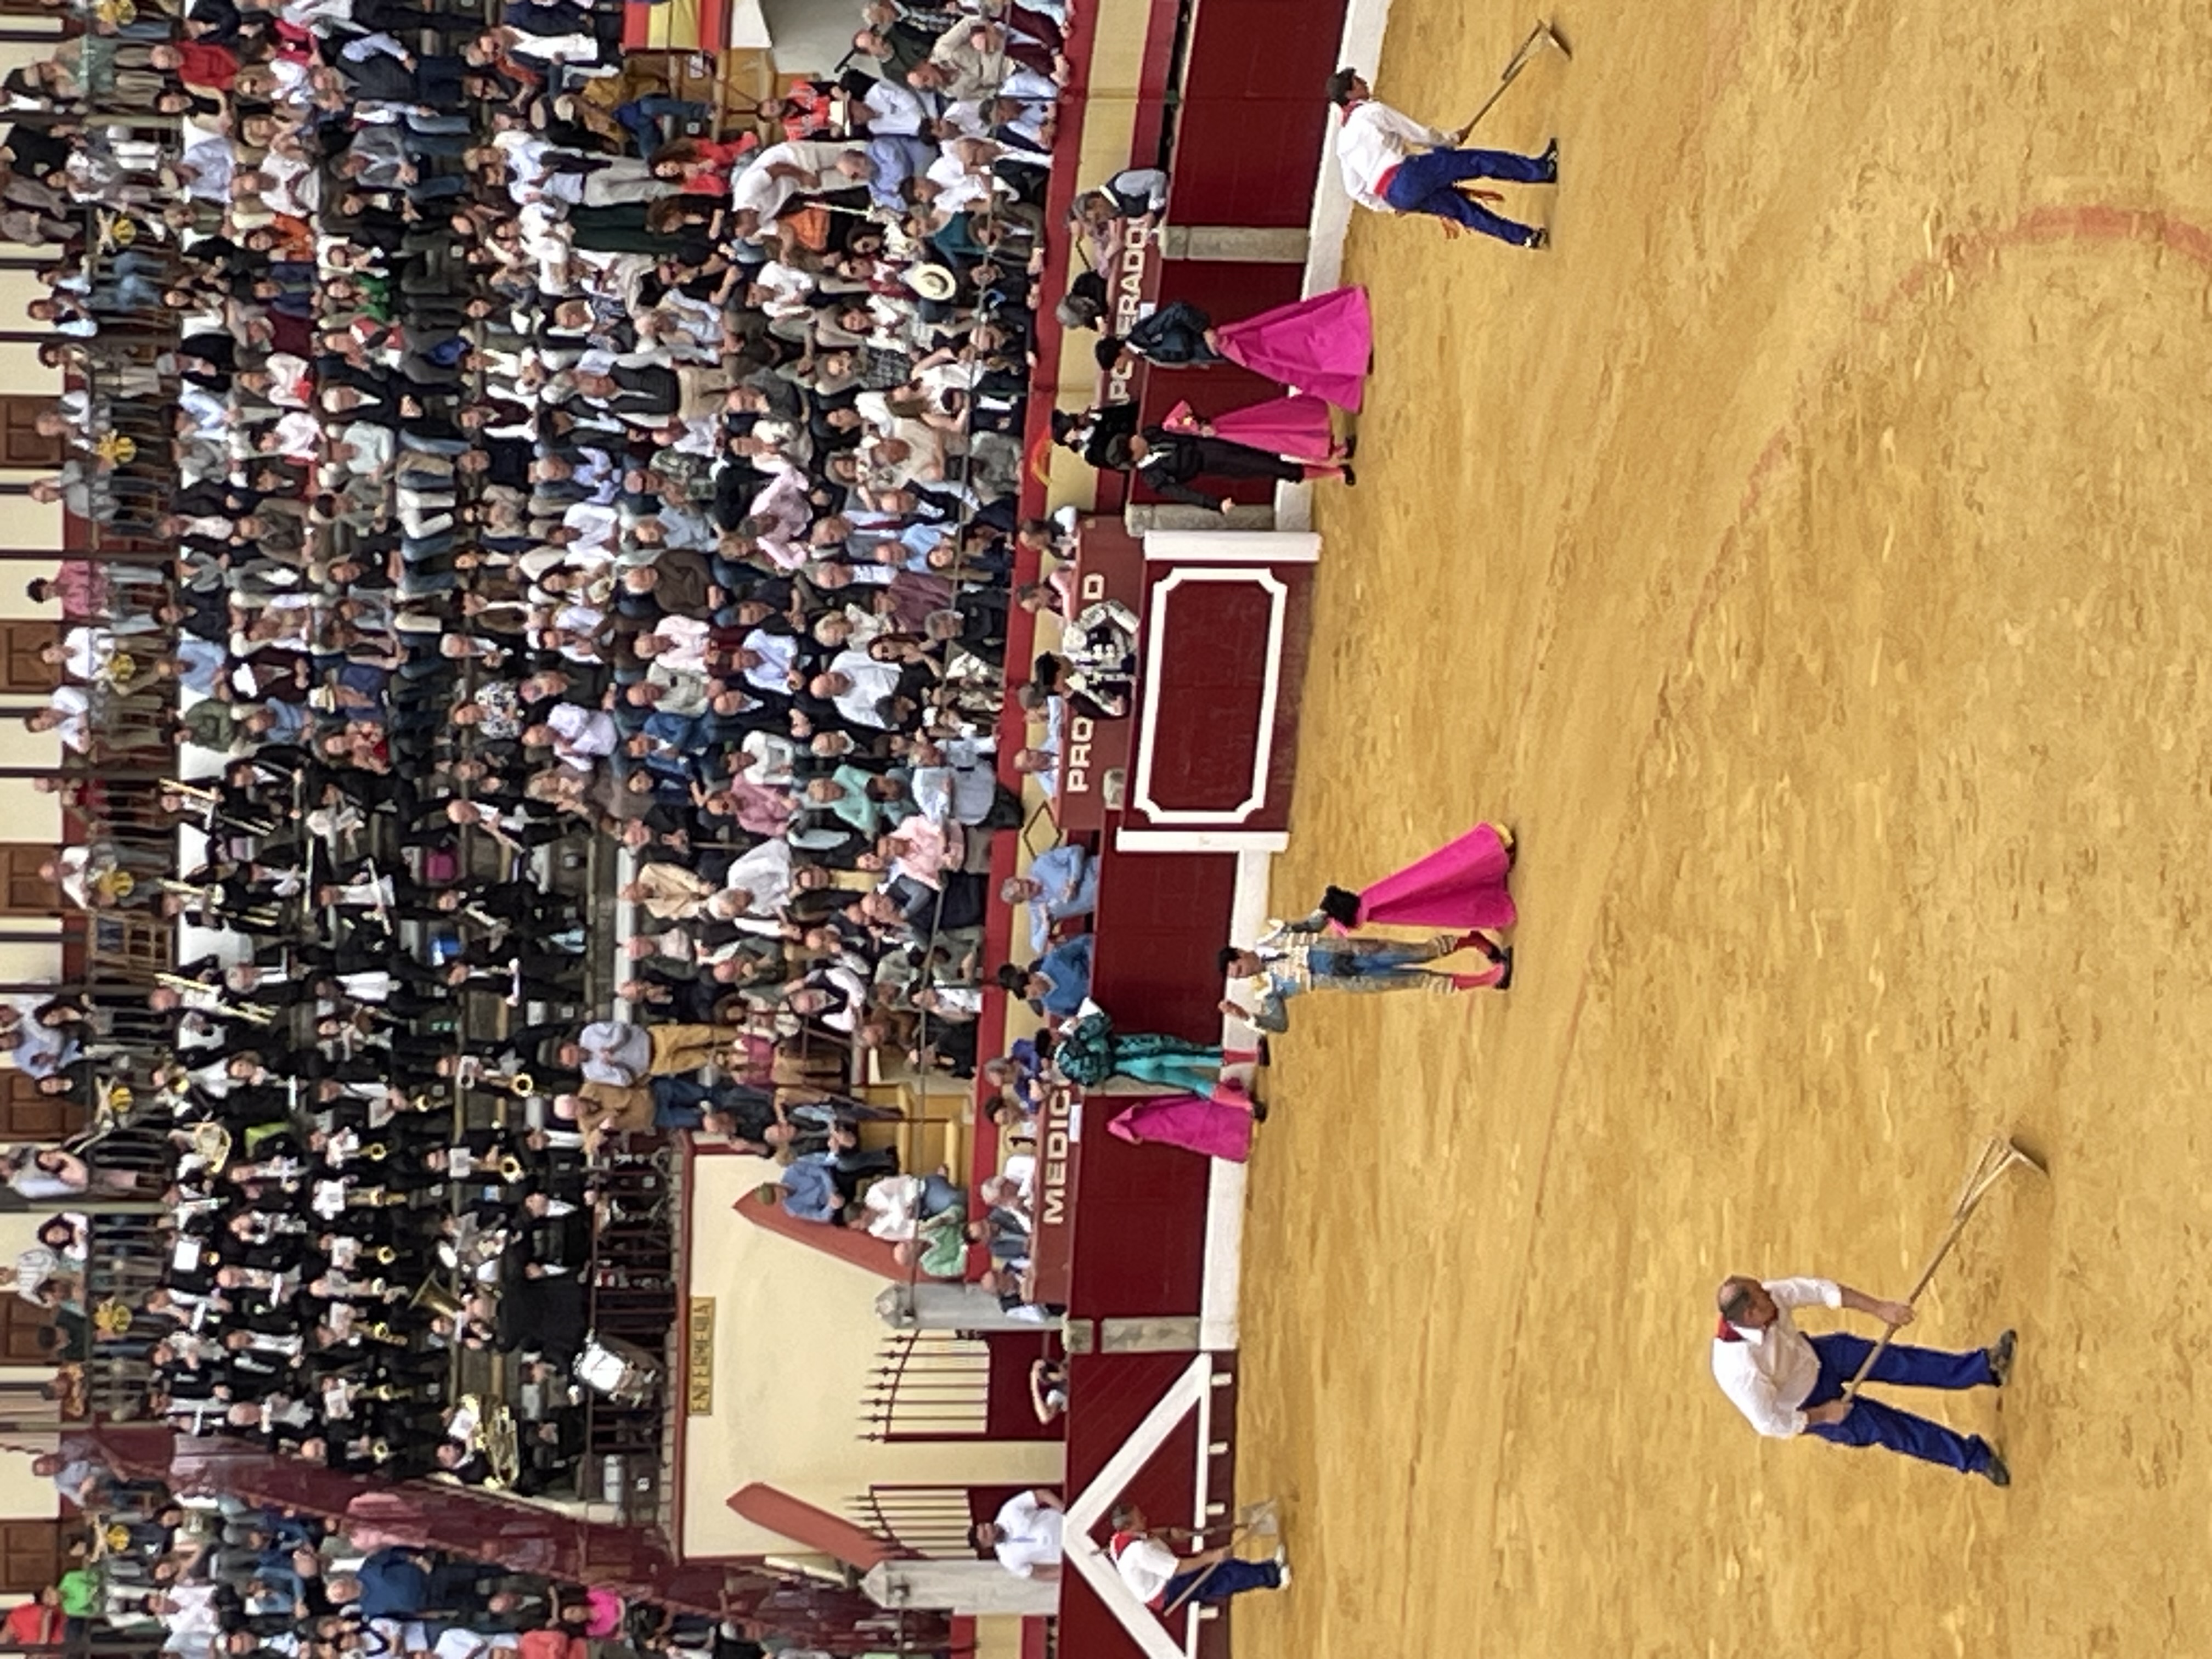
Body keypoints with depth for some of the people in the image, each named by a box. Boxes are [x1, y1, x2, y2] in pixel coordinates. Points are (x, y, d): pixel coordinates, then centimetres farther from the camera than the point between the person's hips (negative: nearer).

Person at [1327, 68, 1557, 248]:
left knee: (1463, 208, 12)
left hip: (1394, 197, 7)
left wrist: (1389, 207, 30)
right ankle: (1543, 169, -2)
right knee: (1478, 161, -3)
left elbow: (1357, 190, 23)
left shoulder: (1343, 141, 22)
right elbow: (1420, 136, 4)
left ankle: (1526, 236, 10)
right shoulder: (1371, 111, 1)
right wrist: (1453, 139, 20)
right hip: (1406, 176, -7)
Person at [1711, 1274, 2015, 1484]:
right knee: (1887, 1427, -4)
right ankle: (1973, 1456, 8)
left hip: (1815, 1356, 5)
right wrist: (1822, 1416, -16)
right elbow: (1769, 1425, -28)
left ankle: (1986, 1367, -1)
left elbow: (1818, 1290, -20)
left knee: (1892, 1361, -7)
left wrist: (1879, 1308, -26)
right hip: (1808, 1409, -5)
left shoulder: (1768, 1296, -27)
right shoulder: (1741, 1371, -42)